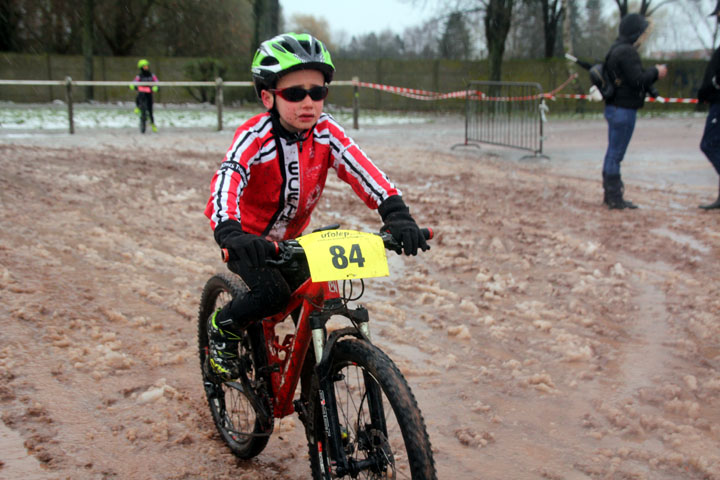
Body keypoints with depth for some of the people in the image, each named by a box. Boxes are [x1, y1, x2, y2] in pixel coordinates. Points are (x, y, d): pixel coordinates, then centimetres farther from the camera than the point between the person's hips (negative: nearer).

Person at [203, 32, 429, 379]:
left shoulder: (327, 133, -16)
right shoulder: (255, 136, -27)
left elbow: (364, 172, -28)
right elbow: (227, 180, -42)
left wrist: (396, 213, -45)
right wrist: (230, 233, -61)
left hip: (290, 239, 5)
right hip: (249, 239, -4)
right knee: (273, 294, -26)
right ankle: (223, 328, 5)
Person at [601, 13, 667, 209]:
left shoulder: (616, 50, 16)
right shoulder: (626, 52, -16)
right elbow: (637, 80, -21)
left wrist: (652, 74, 11)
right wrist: (655, 72, -5)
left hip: (615, 107, 10)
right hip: (624, 110, -10)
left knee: (613, 152, 14)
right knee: (616, 153, -6)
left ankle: (610, 194, 21)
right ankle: (615, 198, -2)